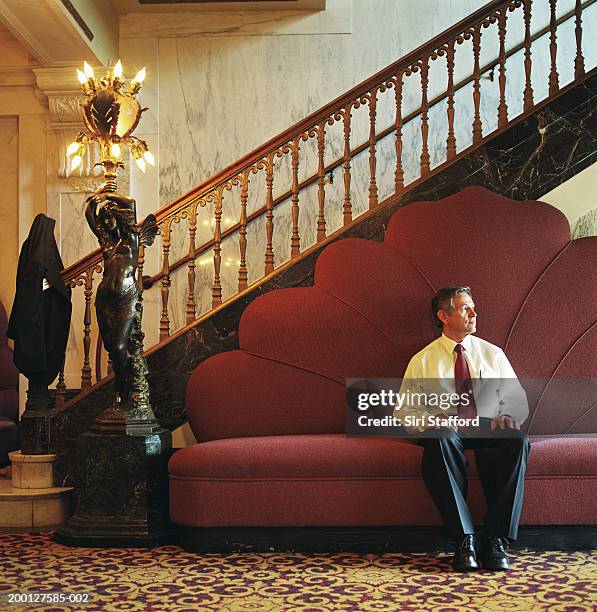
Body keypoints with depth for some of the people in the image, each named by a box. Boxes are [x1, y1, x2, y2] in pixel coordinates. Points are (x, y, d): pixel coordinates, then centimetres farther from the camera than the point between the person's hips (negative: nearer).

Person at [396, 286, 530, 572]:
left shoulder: (493, 354, 17)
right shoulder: (423, 360, 12)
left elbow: (517, 400, 14)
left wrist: (507, 417, -11)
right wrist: (428, 420, -14)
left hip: (489, 430, 2)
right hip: (447, 431, -1)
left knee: (517, 439, -33)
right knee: (440, 439, -38)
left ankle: (496, 539, -30)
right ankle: (464, 539, -35)